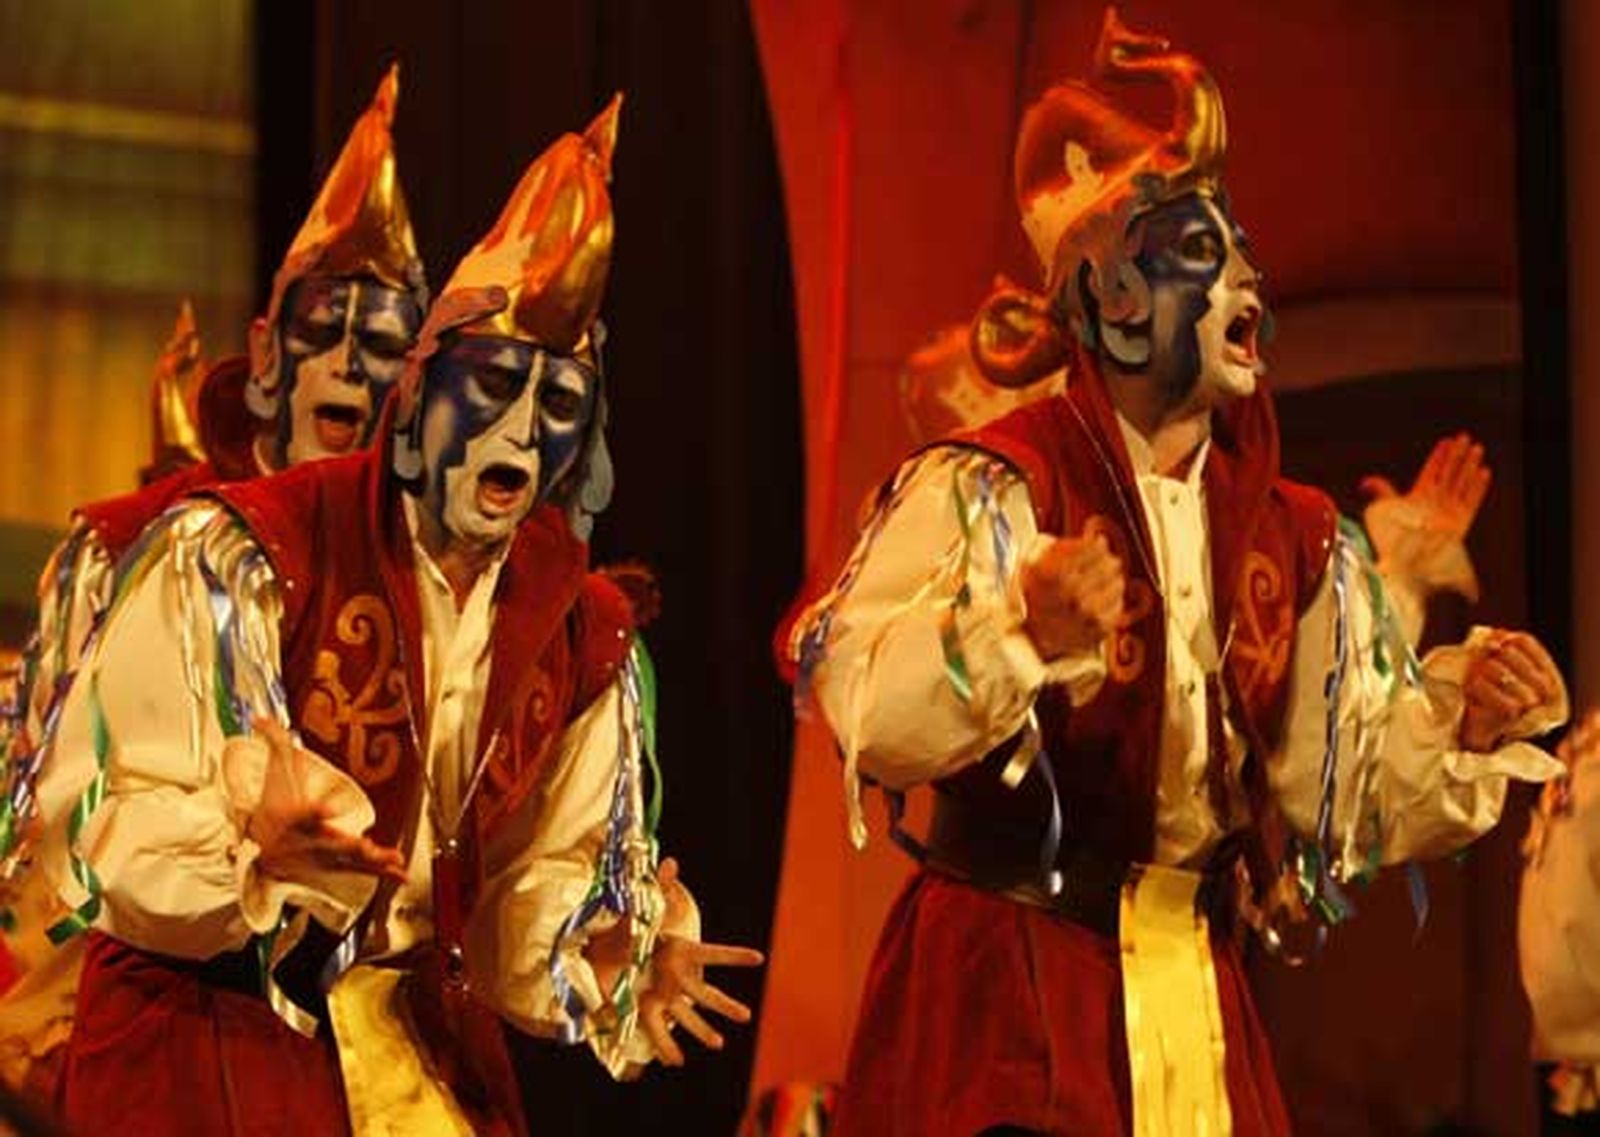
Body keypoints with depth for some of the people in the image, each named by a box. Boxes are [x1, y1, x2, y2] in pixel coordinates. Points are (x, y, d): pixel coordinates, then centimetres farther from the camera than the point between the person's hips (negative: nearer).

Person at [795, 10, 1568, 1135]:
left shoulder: (1293, 538, 11)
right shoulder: (984, 490, -8)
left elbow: (1347, 788, 11)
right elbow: (868, 713, -23)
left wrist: (1465, 726, -8)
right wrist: (1024, 632, -39)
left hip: (1192, 1004, 5)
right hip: (1002, 992, -5)